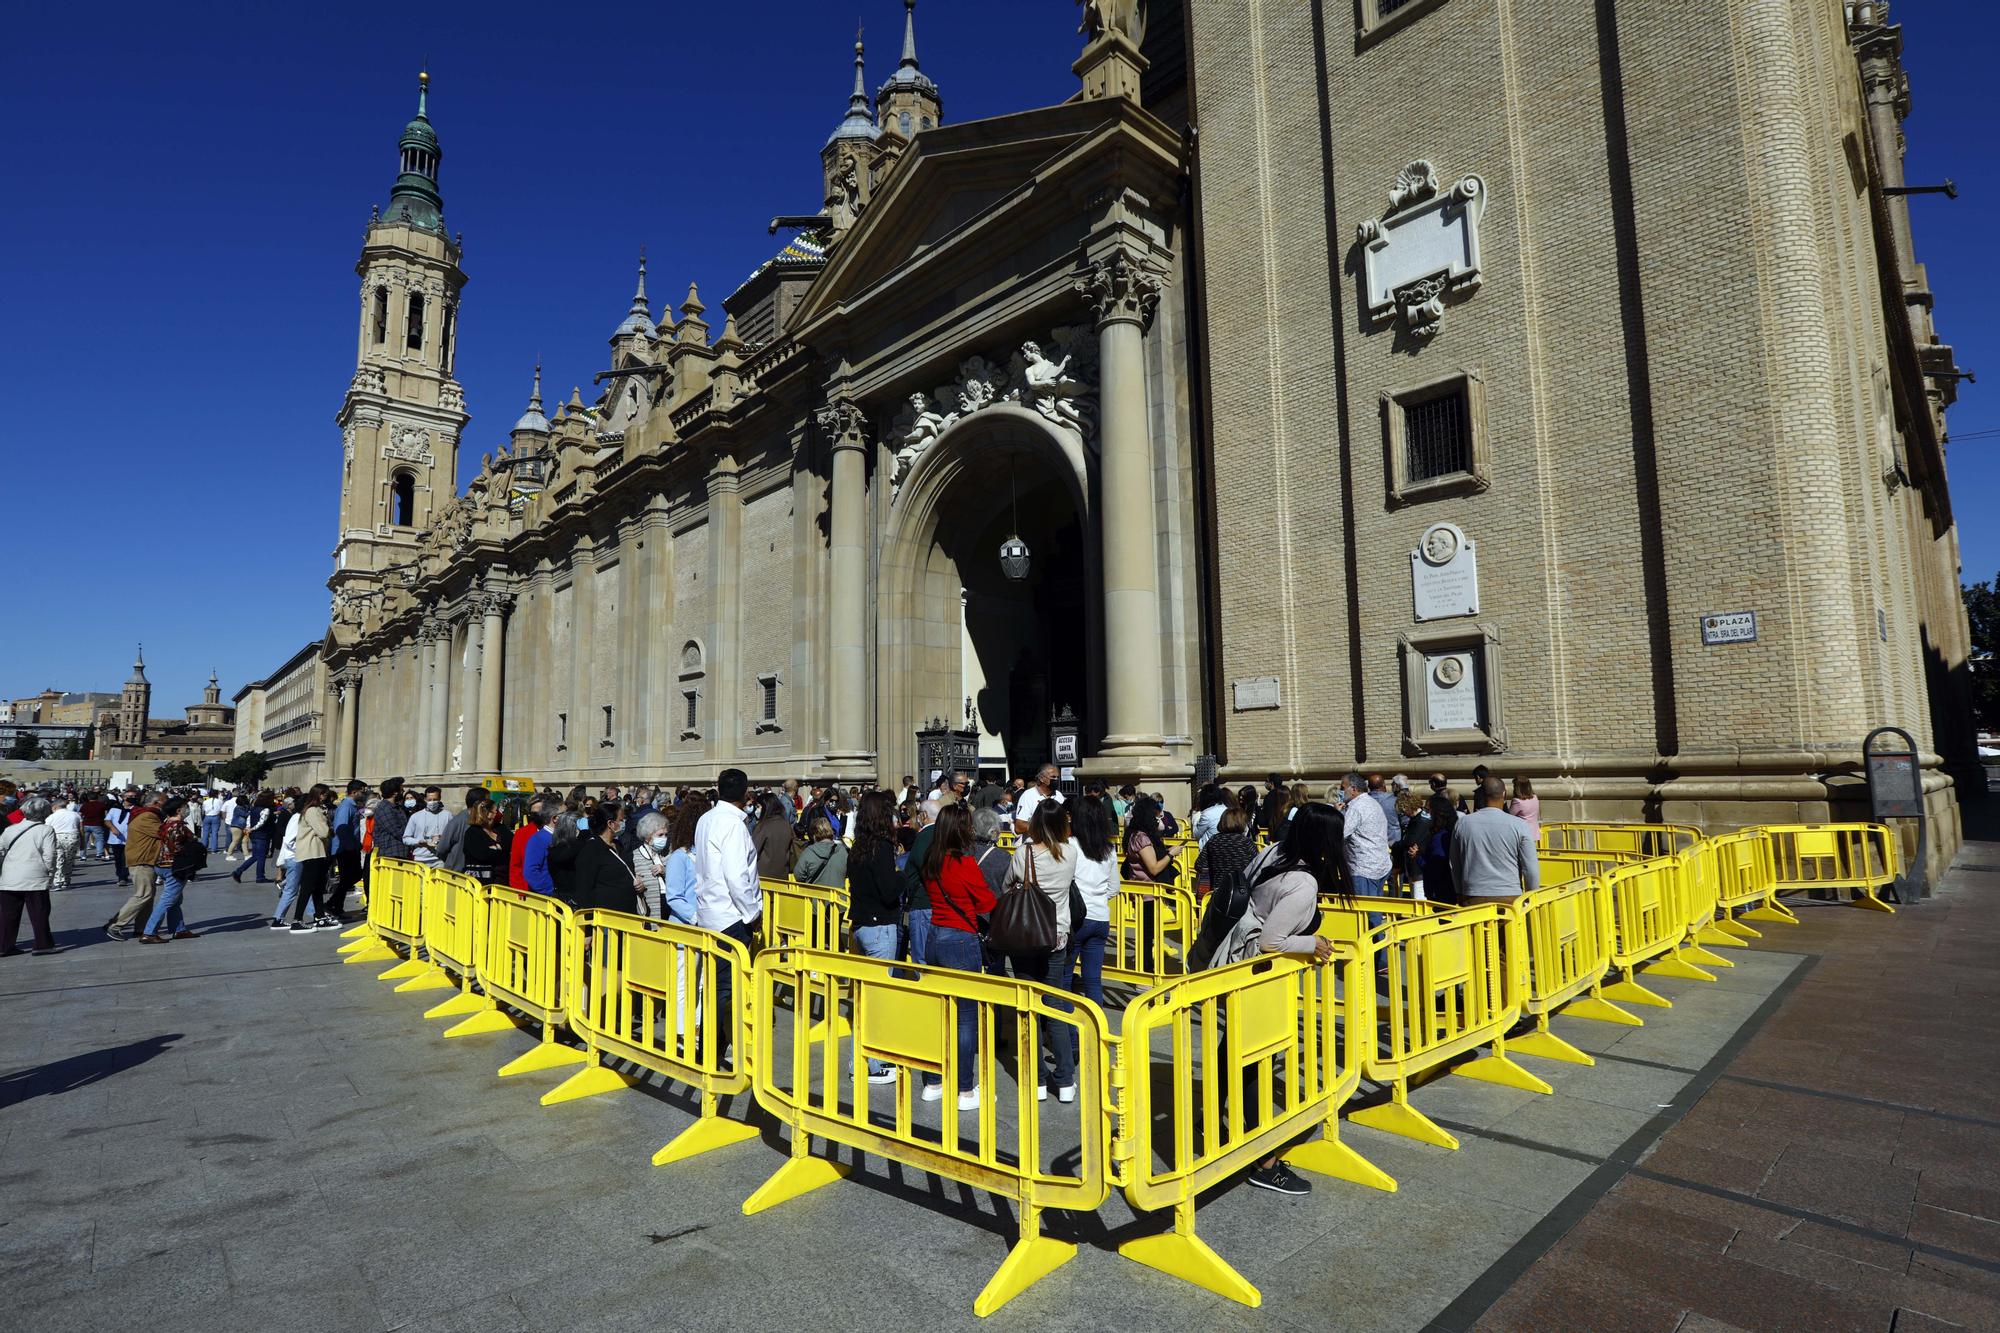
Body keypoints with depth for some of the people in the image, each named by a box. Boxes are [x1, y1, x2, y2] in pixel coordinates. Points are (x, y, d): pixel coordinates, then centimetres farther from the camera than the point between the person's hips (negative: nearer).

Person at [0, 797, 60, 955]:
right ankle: (43, 945, 7)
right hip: (35, 880, -4)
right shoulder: (46, 831, -6)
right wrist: (51, 874, 4)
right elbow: (49, 856, -10)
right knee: (38, 913, 4)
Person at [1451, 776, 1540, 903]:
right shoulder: (1519, 826, -5)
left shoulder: (1462, 824, 2)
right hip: (1509, 899, -1)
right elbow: (1531, 870, -2)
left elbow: (1455, 868, 10)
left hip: (1472, 901, 1)